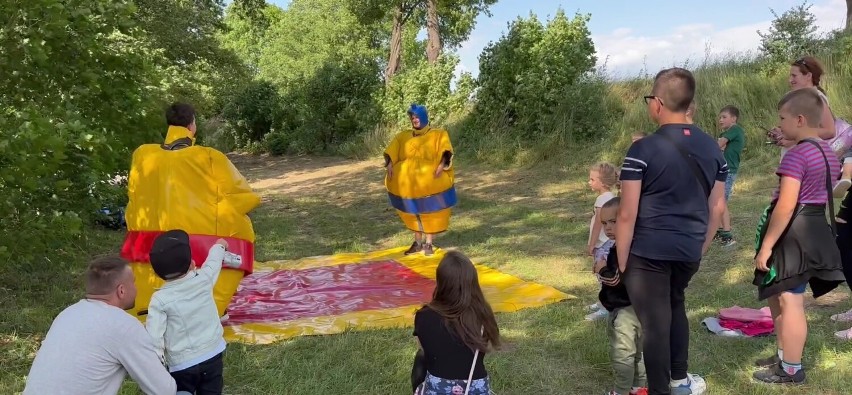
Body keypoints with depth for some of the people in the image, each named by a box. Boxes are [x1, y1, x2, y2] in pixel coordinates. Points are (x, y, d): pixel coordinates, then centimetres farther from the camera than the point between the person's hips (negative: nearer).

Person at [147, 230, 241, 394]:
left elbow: (154, 336, -15)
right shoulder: (204, 279, -7)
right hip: (212, 355, 3)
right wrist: (219, 246, 35)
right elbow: (213, 260, 15)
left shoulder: (160, 300, -13)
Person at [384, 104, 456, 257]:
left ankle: (428, 243, 7)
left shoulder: (438, 134, 5)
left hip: (430, 180, -3)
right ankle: (418, 242, 18)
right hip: (408, 181, 4)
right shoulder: (403, 136, 15)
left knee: (429, 211, -3)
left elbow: (445, 150, -10)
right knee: (413, 210, 7)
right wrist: (390, 164, -13)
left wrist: (441, 165, -27)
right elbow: (392, 151, 5)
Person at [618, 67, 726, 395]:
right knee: (675, 305, 28)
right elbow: (717, 207, 10)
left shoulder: (643, 150, -15)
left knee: (655, 323, 5)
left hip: (648, 252, -6)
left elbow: (627, 215, -16)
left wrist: (621, 262, -7)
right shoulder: (712, 148, 4)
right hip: (689, 251, 7)